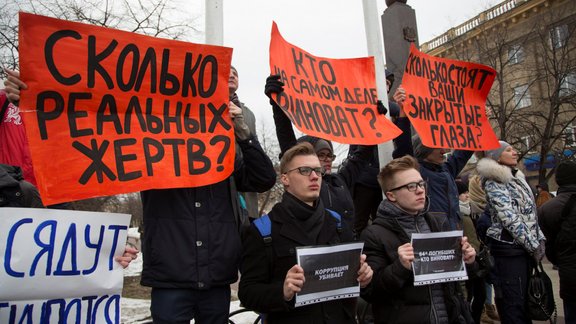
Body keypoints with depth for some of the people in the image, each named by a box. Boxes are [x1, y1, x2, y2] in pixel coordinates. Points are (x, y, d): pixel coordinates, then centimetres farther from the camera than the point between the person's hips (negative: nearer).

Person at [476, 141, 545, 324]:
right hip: (509, 248, -8)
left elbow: (531, 213, 17)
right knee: (513, 304, -2)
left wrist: (539, 239, 7)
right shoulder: (493, 183, -11)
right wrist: (533, 246, -14)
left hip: (525, 247, 8)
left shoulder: (517, 178, 14)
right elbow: (510, 218, -17)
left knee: (524, 299, 15)